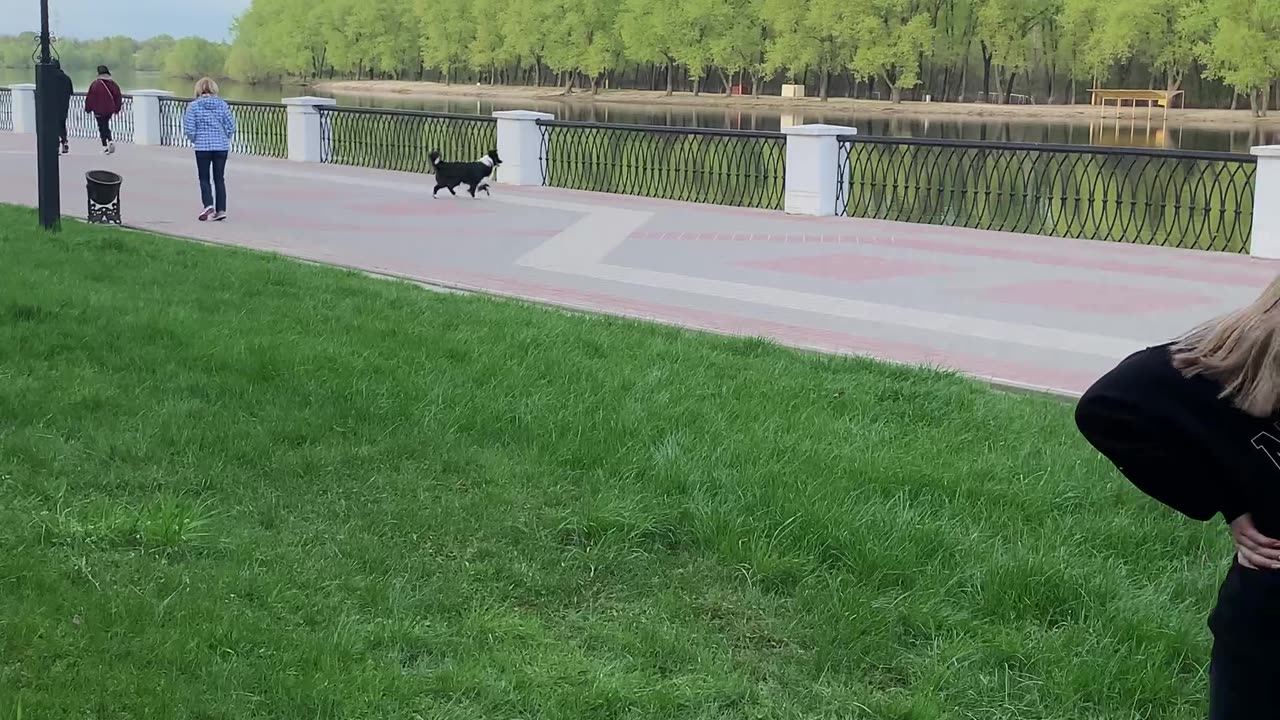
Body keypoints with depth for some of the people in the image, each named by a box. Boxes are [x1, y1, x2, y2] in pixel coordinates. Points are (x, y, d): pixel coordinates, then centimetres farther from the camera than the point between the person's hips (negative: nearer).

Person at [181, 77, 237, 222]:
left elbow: (189, 128, -8)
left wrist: (195, 140, 11)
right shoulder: (222, 104, -2)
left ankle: (208, 205, -11)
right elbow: (231, 126, -3)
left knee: (204, 178, 8)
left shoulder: (194, 106, -6)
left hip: (202, 146, -2)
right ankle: (221, 210, 6)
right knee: (219, 178, 9)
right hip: (222, 146, 2)